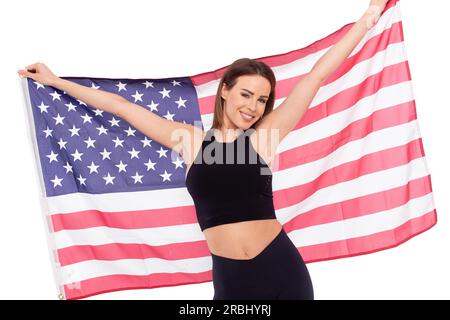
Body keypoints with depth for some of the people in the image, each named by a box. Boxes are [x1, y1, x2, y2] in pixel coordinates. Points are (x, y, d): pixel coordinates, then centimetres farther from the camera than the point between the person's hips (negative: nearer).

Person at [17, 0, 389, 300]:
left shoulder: (264, 136, 2)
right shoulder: (190, 141, 5)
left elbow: (317, 76, 2)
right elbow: (122, 105, 12)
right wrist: (56, 81, 21)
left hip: (282, 270, 0)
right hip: (230, 278, 1)